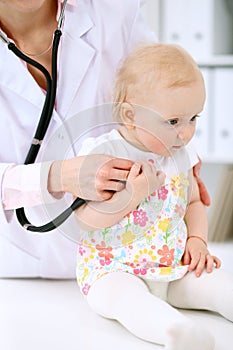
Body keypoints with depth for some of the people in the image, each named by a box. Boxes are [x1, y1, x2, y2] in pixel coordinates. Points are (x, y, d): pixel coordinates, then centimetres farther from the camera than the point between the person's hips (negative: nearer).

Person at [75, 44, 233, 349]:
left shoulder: (180, 154, 7)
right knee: (124, 295, -38)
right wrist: (132, 195, -27)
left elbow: (194, 201, 22)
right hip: (112, 269, -7)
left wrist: (197, 239, 4)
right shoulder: (102, 152, -12)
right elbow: (86, 218, -15)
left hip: (175, 268, 7)